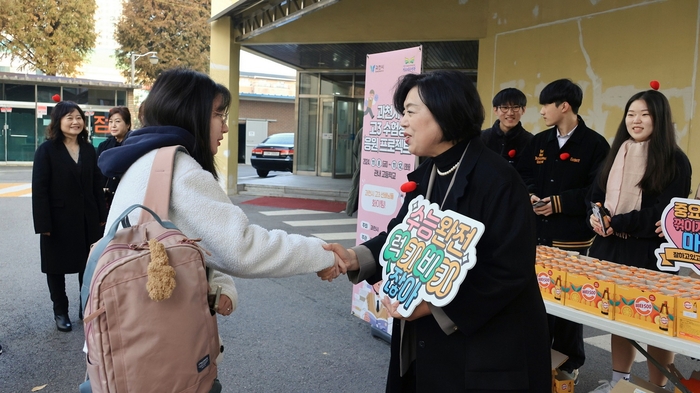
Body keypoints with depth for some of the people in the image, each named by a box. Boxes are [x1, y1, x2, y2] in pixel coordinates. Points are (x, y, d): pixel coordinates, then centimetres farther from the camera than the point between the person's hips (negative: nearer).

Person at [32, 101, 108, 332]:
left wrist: (102, 216, 4)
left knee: (89, 265, 10)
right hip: (58, 219, -3)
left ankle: (87, 307, 26)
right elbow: (39, 189, -11)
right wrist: (43, 224, -16)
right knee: (57, 266, 9)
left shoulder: (89, 150, 7)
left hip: (87, 218, 4)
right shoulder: (47, 150, -7)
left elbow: (97, 184, 8)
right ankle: (60, 312, 24)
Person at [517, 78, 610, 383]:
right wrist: (530, 196, -7)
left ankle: (569, 362, 22)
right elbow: (522, 176, 13)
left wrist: (560, 202, -17)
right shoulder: (538, 142, 11)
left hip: (572, 238, -5)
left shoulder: (594, 145, -7)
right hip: (537, 233, 5)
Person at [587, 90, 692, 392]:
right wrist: (596, 217, -10)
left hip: (650, 255, -5)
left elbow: (665, 213, -14)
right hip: (611, 249, 5)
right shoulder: (616, 155, 12)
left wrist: (617, 223, -19)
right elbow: (596, 195, 12)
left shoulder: (675, 161, -6)